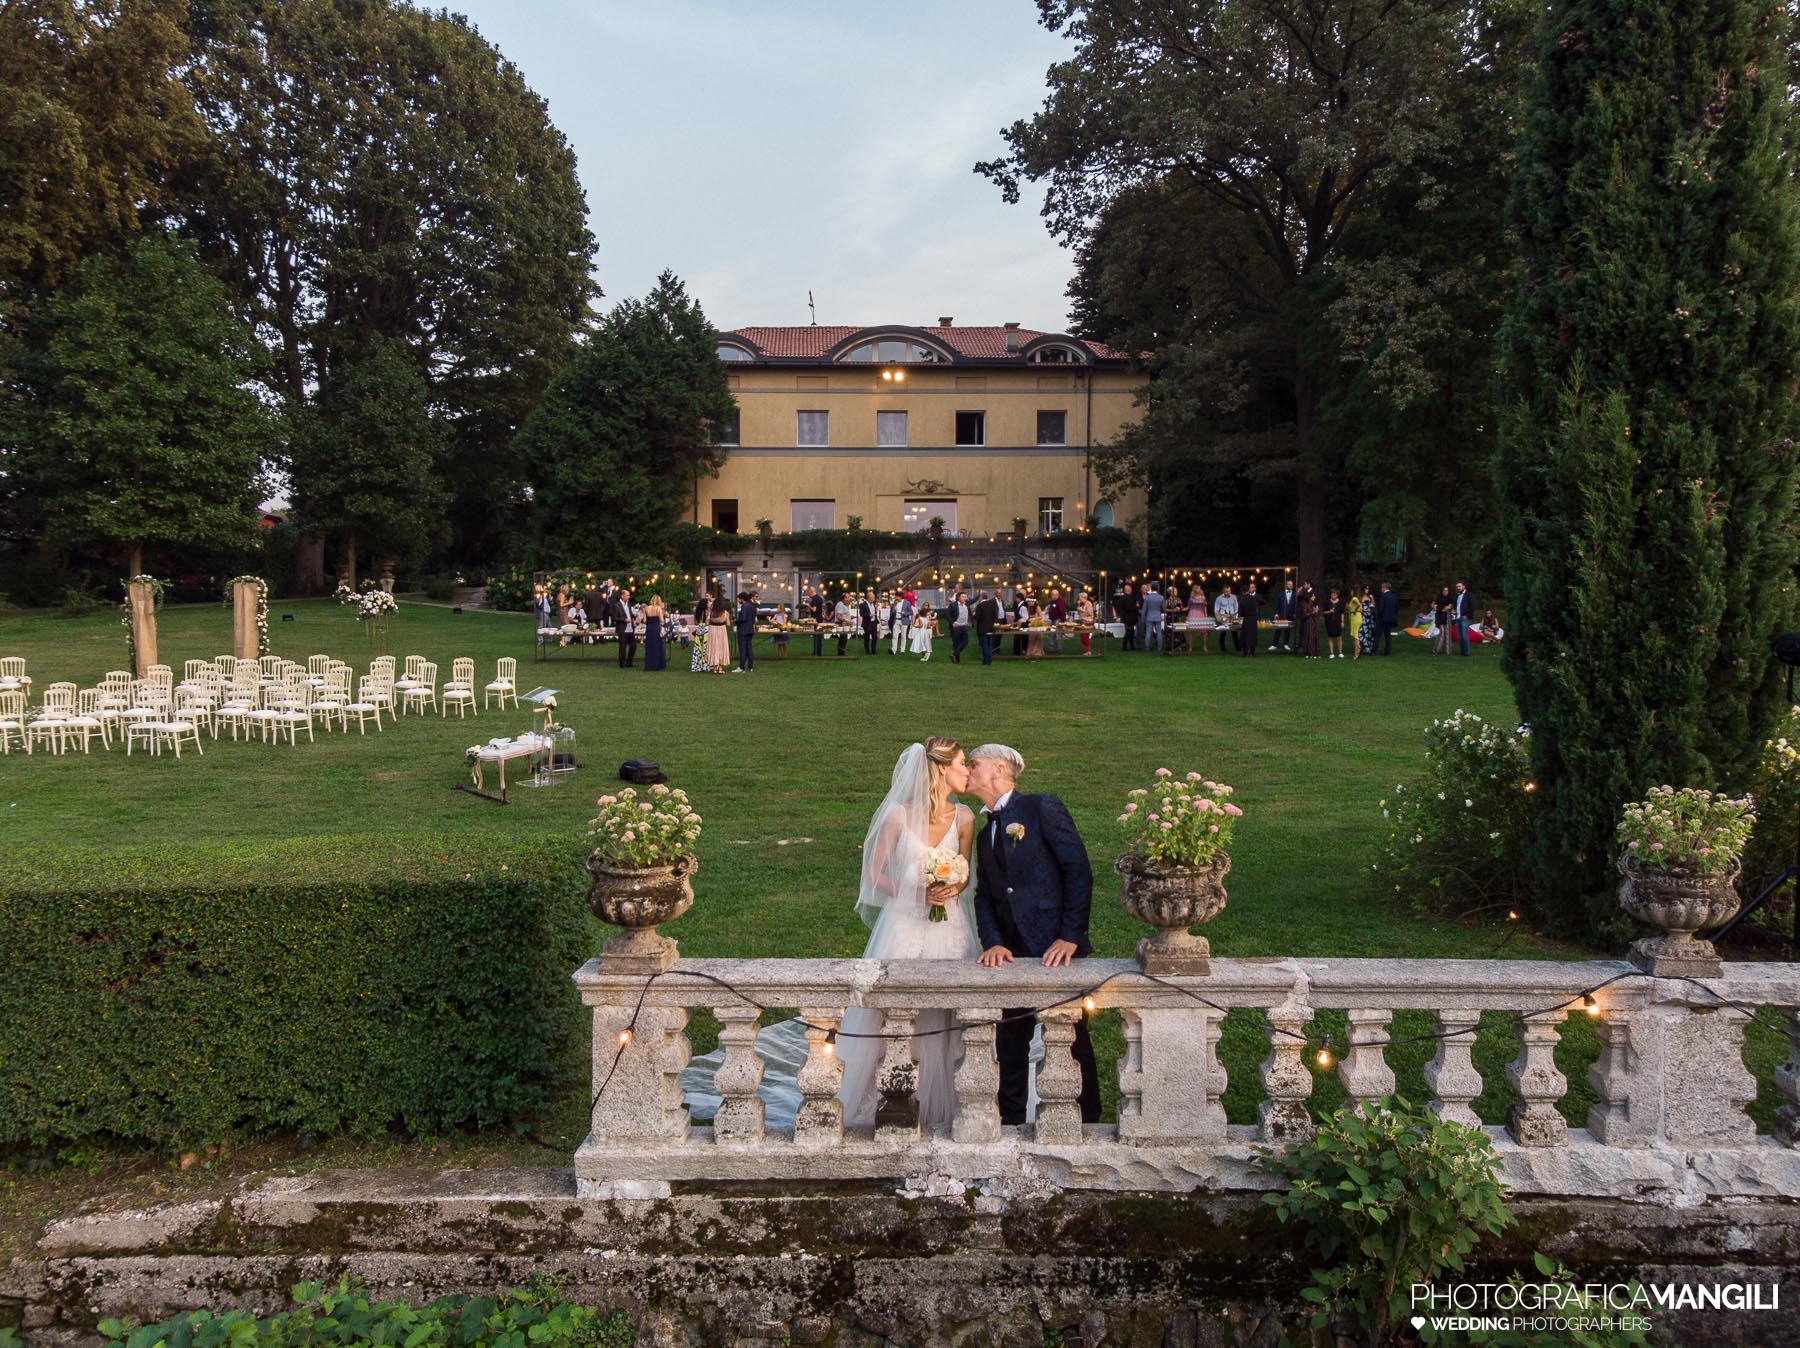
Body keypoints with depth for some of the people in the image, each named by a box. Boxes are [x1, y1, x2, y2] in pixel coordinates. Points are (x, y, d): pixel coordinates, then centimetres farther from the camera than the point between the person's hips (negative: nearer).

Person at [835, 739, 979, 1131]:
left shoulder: (963, 818, 2)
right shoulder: (899, 815, -8)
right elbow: (874, 873, -2)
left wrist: (953, 889, -9)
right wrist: (916, 893, -14)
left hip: (948, 926, 3)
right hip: (903, 923, -3)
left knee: (941, 1020, 5)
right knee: (885, 1017, -2)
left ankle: (935, 1108, 16)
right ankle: (872, 1103, 12)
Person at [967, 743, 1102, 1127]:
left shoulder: (1043, 809, -4)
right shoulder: (985, 833, 17)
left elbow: (1079, 871, -11)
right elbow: (984, 895, 11)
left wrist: (1071, 936, -16)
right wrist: (992, 942, -7)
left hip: (1057, 950, -6)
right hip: (1012, 953, 6)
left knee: (1073, 1044, 3)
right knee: (1010, 1045, 11)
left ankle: (1087, 1124, 18)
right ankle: (1011, 1124, 24)